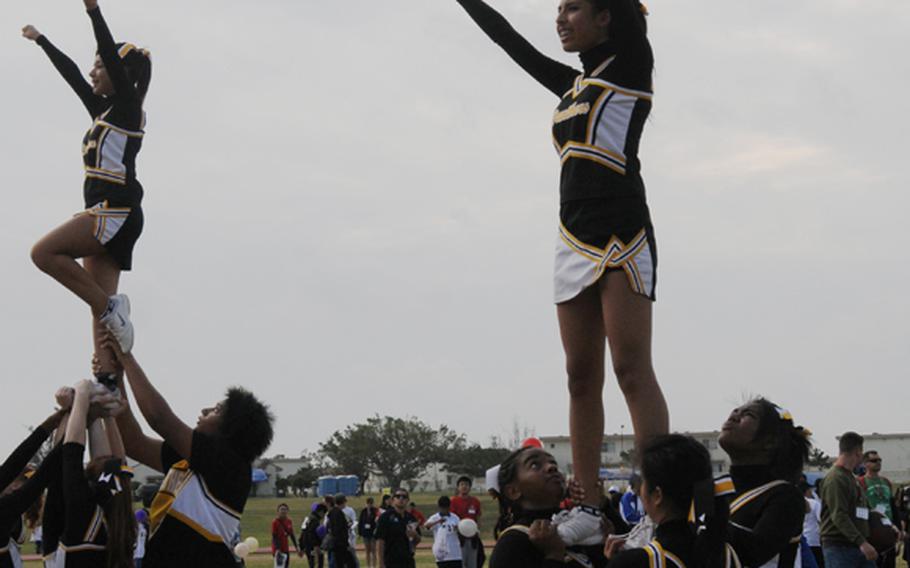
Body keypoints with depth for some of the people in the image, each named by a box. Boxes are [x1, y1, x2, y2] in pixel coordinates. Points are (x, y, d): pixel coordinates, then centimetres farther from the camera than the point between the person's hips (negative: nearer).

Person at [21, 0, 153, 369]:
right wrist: (41, 41, 42)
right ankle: (108, 381, -10)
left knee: (44, 252, -18)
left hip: (116, 210, -9)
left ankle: (109, 307, -15)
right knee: (101, 305, -2)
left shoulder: (128, 104, -1)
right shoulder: (103, 110, 21)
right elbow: (72, 75, 32)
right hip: (109, 216, 9)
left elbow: (113, 57, -13)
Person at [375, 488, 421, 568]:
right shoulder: (386, 517, -5)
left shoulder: (411, 518, 12)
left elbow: (418, 540, 19)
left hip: (408, 562, 6)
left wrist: (414, 535, -6)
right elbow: (380, 541, -11)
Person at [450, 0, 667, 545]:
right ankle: (590, 510, 5)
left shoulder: (630, 66, 2)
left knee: (632, 370, -14)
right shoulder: (573, 84, 20)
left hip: (622, 235, -8)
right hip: (576, 241, 8)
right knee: (582, 378, 4)